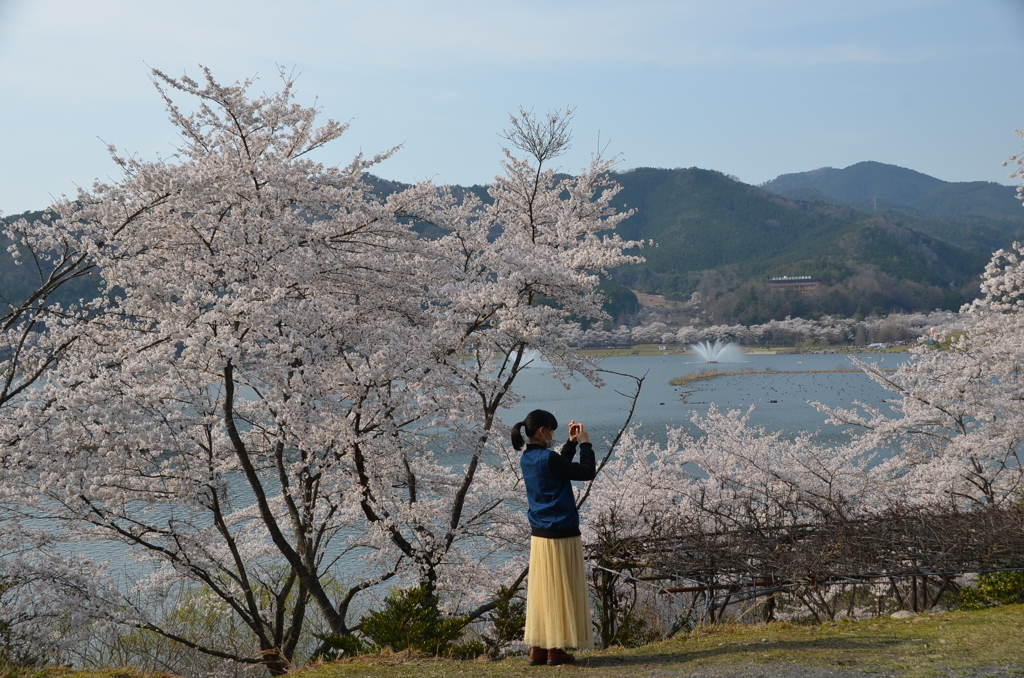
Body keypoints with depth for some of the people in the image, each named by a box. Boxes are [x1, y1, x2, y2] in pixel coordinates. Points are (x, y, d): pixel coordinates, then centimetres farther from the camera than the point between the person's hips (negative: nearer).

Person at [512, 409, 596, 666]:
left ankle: (538, 649, 13)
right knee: (559, 592, 1)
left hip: (539, 535, 8)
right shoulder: (547, 458, -19)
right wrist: (585, 443, -4)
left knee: (541, 592, 11)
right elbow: (587, 472, -15)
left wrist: (572, 443, 17)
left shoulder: (527, 459, 7)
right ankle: (556, 650, 6)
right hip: (561, 535, -8)